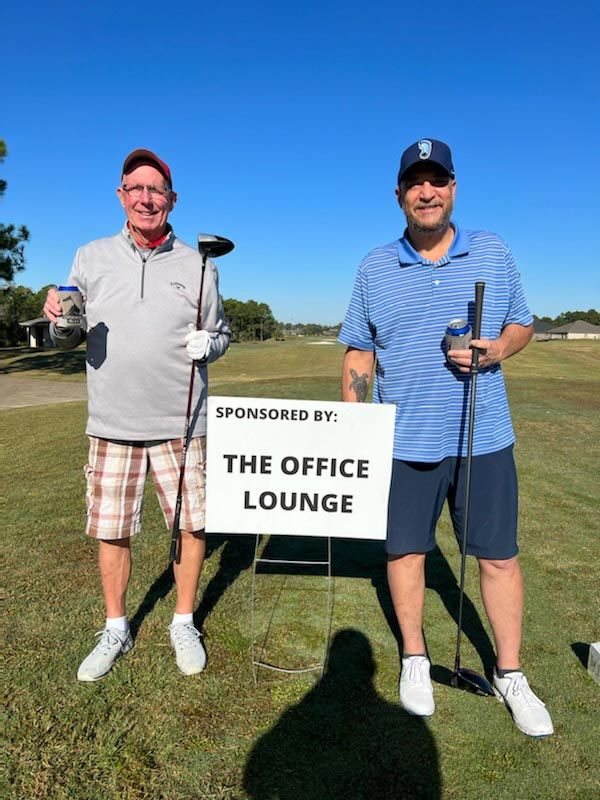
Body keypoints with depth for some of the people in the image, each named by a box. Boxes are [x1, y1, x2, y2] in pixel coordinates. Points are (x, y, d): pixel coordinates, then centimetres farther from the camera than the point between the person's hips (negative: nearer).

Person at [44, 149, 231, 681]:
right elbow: (68, 339, 8)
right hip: (113, 423, 1)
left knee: (191, 525, 5)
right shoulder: (91, 258, 6)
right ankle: (116, 631, 31)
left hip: (181, 423, -1)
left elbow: (222, 333, 10)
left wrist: (207, 344, -12)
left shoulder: (197, 265, 3)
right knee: (111, 531, 10)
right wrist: (61, 322, -14)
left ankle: (184, 624, 28)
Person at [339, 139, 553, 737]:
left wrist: (496, 350, -11)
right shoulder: (375, 268, 5)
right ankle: (414, 659, 32)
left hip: (484, 439, 0)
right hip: (403, 441, 0)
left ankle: (509, 674, 27)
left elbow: (522, 323, 12)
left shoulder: (493, 252, 6)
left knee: (499, 555, 7)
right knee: (405, 551, 10)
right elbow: (358, 354, 6)